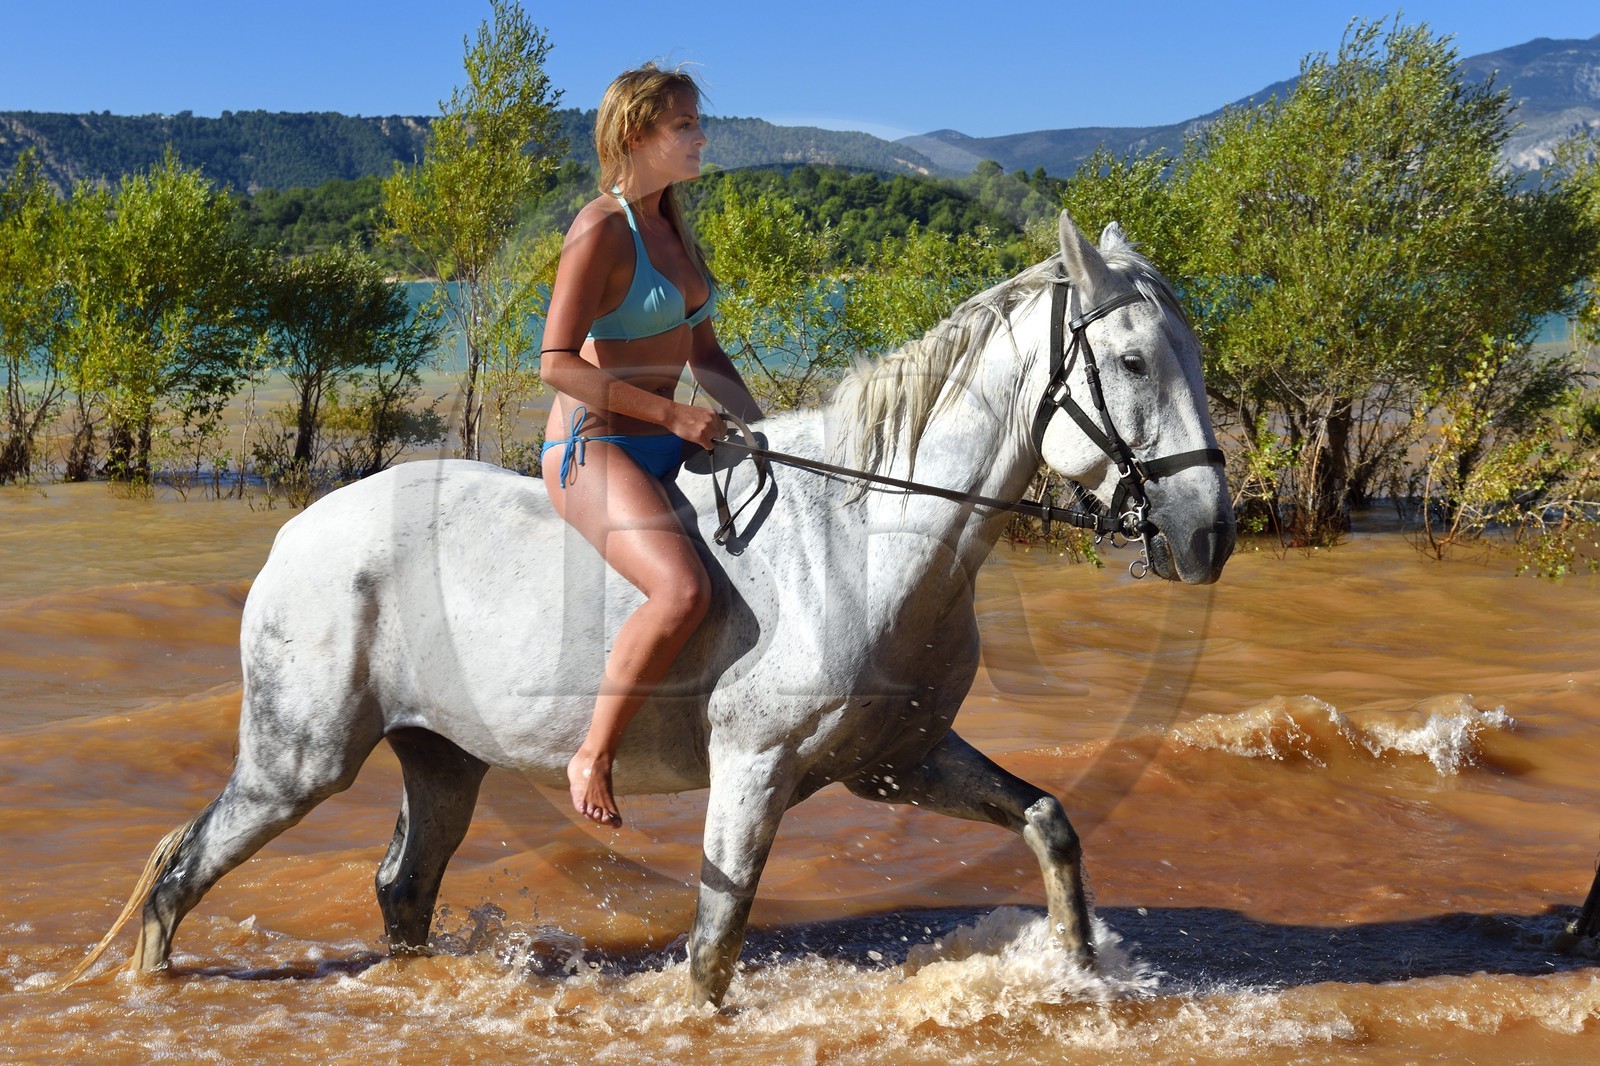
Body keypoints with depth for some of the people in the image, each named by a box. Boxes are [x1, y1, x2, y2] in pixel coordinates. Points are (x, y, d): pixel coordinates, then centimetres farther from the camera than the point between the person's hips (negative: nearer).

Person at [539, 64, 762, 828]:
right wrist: (672, 413, -21)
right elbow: (555, 363, -19)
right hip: (591, 447, -9)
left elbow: (703, 351, 20)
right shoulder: (601, 229, -13)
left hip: (662, 448, 9)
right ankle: (594, 755, -15)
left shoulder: (671, 226, 13)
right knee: (683, 589, -32)